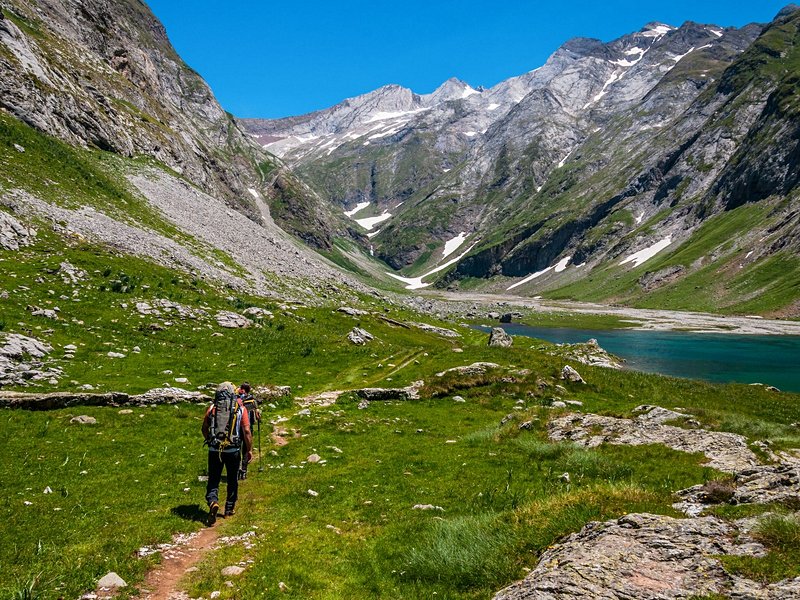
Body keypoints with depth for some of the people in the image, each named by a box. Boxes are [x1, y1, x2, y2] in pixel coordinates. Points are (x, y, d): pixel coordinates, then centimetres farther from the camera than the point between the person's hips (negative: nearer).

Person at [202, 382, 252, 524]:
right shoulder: (240, 408, -1)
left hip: (214, 450, 0)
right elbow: (246, 431, -5)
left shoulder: (212, 407, 3)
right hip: (233, 450, 0)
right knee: (232, 480, 16)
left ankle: (213, 502, -15)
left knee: (213, 479, 10)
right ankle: (229, 510, 24)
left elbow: (204, 429, 13)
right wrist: (249, 450, 5)